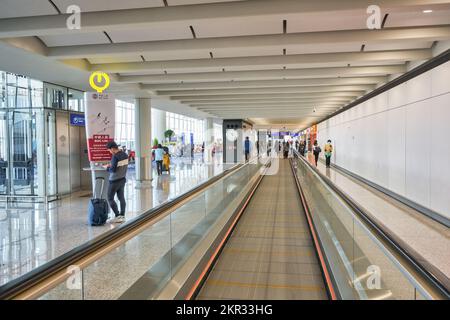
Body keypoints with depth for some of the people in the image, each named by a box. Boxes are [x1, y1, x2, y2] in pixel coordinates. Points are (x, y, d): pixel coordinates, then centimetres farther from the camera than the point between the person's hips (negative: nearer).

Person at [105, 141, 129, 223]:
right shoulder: (125, 155, 5)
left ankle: (118, 216, -2)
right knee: (121, 198, 12)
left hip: (115, 180, -8)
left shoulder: (115, 156, -20)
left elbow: (113, 170, -22)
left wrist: (107, 168, -3)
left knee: (110, 198, 2)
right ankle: (122, 216, 15)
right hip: (123, 179, 8)